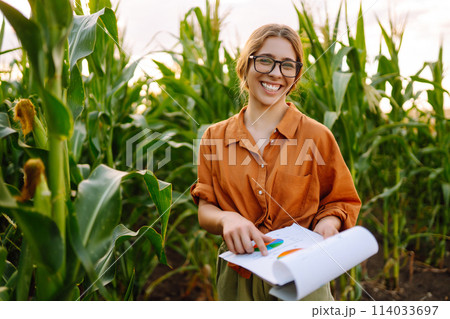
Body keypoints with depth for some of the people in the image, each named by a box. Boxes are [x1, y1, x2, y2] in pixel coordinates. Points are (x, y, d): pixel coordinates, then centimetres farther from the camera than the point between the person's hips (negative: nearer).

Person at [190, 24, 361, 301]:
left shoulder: (316, 137, -7)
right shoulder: (215, 137, -2)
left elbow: (342, 201, 3)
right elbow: (205, 209, -3)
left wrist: (329, 221, -19)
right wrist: (226, 218, -25)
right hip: (237, 277, 2)